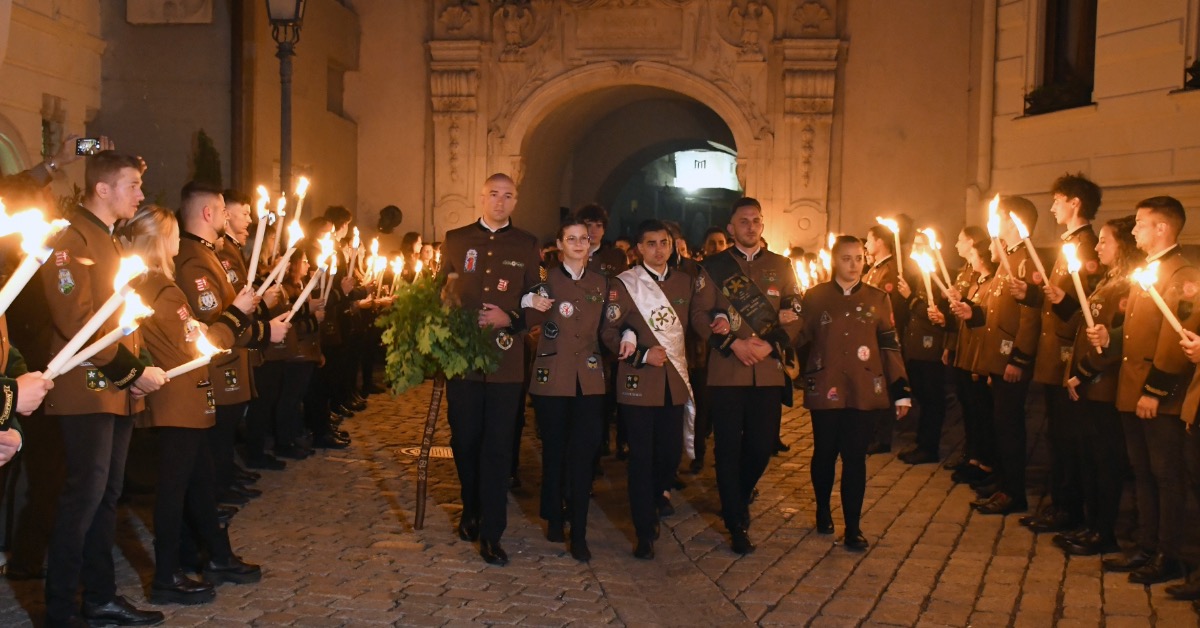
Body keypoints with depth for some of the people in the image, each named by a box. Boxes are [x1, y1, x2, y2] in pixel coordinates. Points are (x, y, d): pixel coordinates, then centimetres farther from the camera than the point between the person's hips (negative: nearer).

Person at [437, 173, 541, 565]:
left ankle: (490, 533, 5)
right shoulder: (455, 240, 10)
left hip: (506, 360, -1)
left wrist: (509, 319, -11)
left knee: (497, 445, -2)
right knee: (464, 440, 8)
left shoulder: (527, 246, 7)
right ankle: (471, 511, 31)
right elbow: (439, 291, 13)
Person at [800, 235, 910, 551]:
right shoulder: (814, 296, 4)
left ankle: (853, 527, 8)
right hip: (825, 391, 0)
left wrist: (901, 391, 4)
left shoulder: (878, 299, 7)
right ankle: (823, 511, 33)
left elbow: (890, 346, 6)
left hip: (864, 391, 0)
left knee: (855, 458, 0)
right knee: (825, 453, 9)